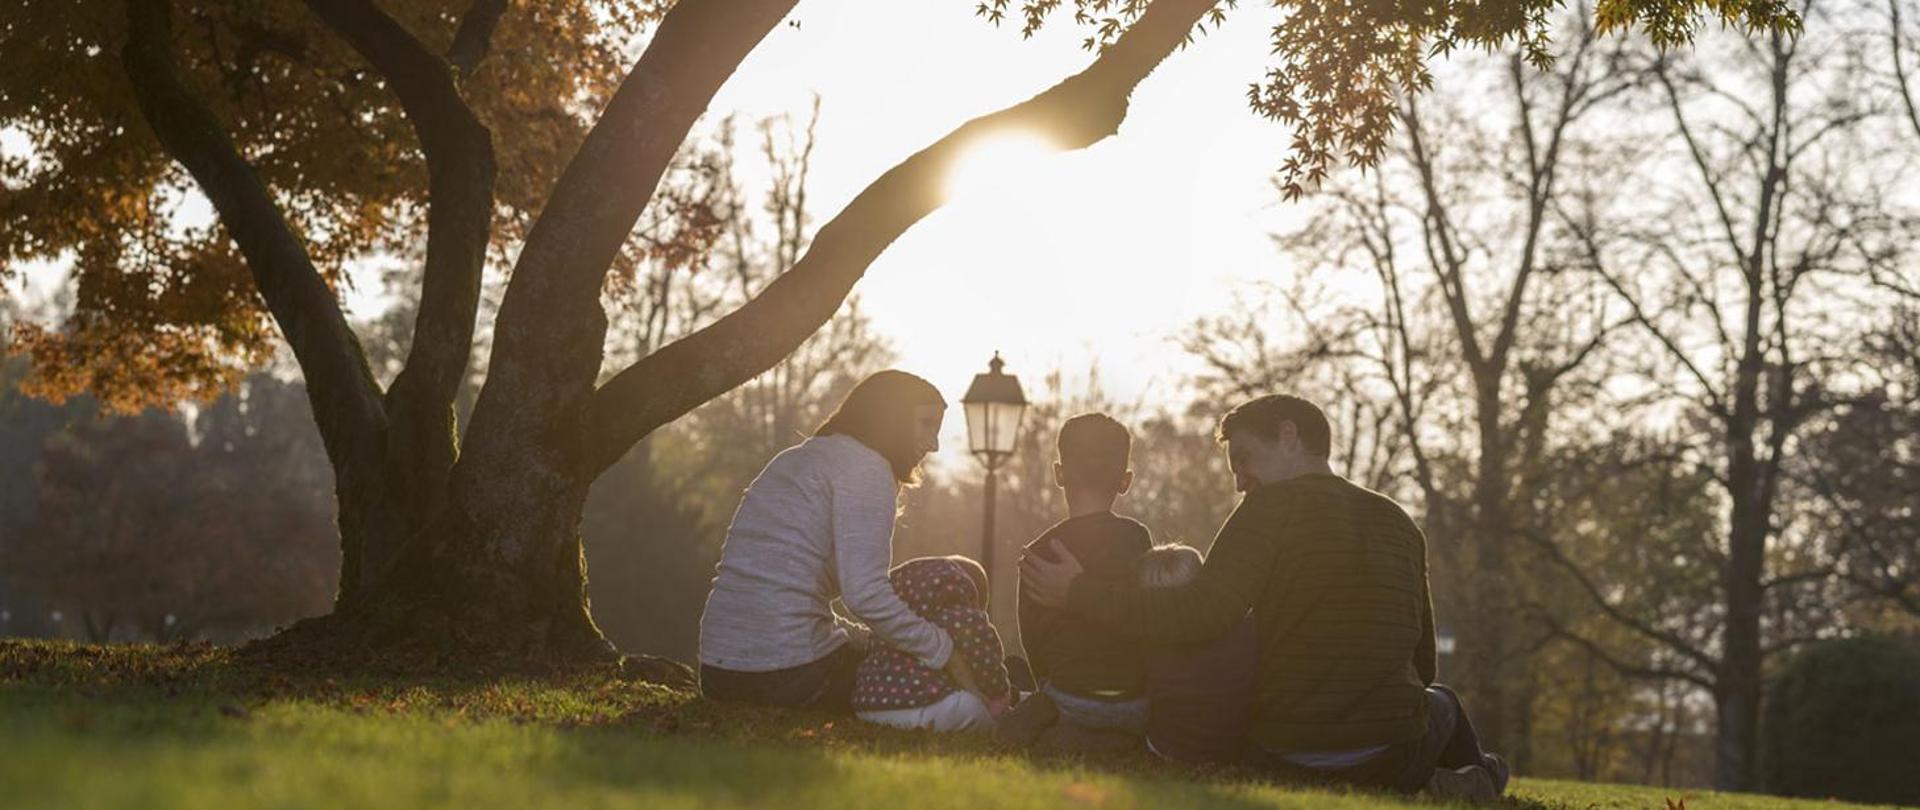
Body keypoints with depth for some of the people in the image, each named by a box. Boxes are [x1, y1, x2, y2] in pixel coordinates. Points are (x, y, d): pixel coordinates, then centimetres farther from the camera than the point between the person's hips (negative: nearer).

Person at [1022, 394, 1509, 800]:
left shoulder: (1276, 505, -6)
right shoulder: (1401, 525, 11)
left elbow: (1200, 614, -19)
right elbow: (1423, 666, 17)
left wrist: (1080, 592, -12)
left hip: (1283, 760, -5)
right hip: (1392, 759, 6)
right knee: (1440, 702, 42)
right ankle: (1458, 789, 17)